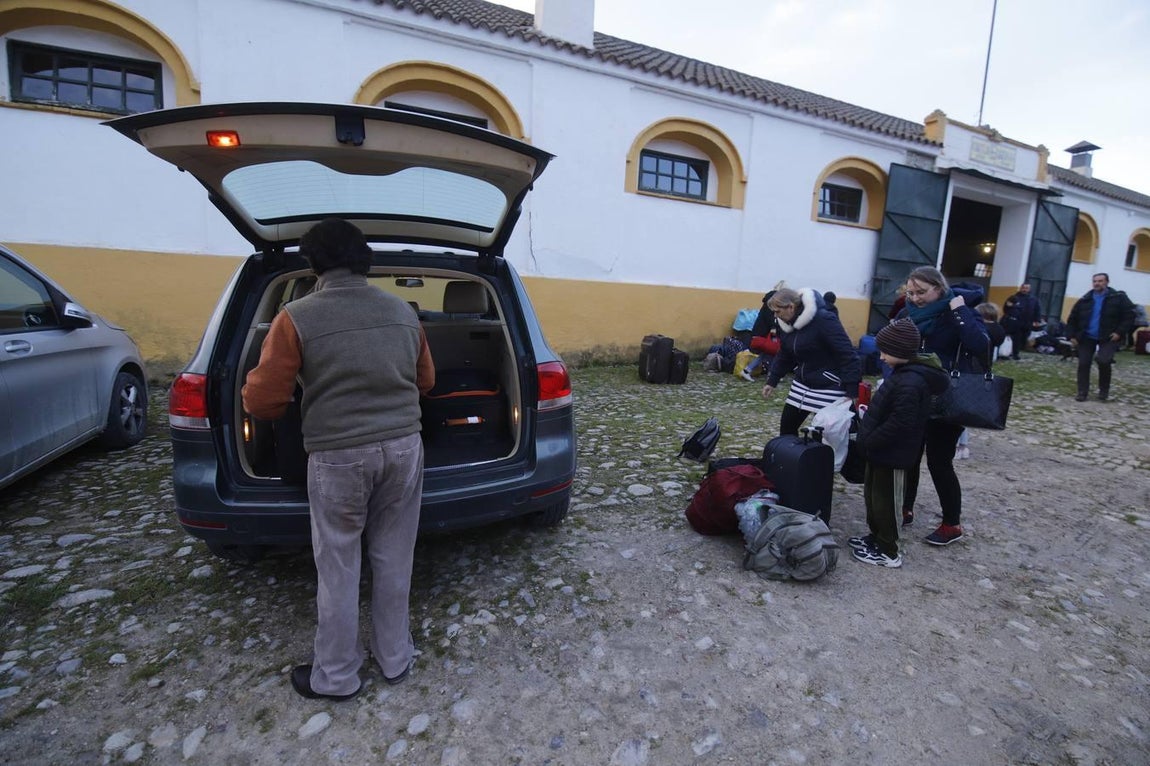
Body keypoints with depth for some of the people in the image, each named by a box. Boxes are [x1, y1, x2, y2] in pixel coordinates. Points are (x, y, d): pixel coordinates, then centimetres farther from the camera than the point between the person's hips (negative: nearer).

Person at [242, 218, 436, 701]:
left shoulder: (297, 318, -9)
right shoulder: (403, 311, 4)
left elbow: (261, 401, -6)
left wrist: (305, 398, 15)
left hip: (339, 457, -3)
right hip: (403, 448, 4)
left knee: (338, 568, 14)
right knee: (394, 561, 17)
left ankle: (336, 677, 32)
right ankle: (395, 660, 35)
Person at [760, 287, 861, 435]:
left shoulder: (823, 320, -23)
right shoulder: (785, 322, -1)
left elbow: (847, 355, -22)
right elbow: (784, 355, 13)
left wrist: (852, 392, -23)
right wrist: (772, 381, 7)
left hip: (828, 387, -7)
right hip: (802, 384, 8)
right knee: (787, 425, 12)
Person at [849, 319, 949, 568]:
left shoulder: (910, 383, -26)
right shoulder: (904, 372, 6)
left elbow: (899, 423, -28)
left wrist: (870, 441, -19)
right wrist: (869, 418, 10)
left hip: (893, 453, -10)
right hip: (883, 449, 10)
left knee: (885, 500, 4)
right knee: (872, 493, 21)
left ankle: (888, 552, 20)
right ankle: (875, 537, 37)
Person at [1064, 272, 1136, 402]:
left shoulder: (1118, 298, -2)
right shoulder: (1085, 300, 5)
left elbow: (1129, 316, -2)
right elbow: (1072, 319, 9)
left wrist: (1120, 332, -13)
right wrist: (1072, 336, 1)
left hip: (1108, 338, -3)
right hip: (1087, 337, 3)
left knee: (1103, 361, -19)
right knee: (1083, 364, -1)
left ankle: (1104, 390, 2)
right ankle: (1082, 392, 8)